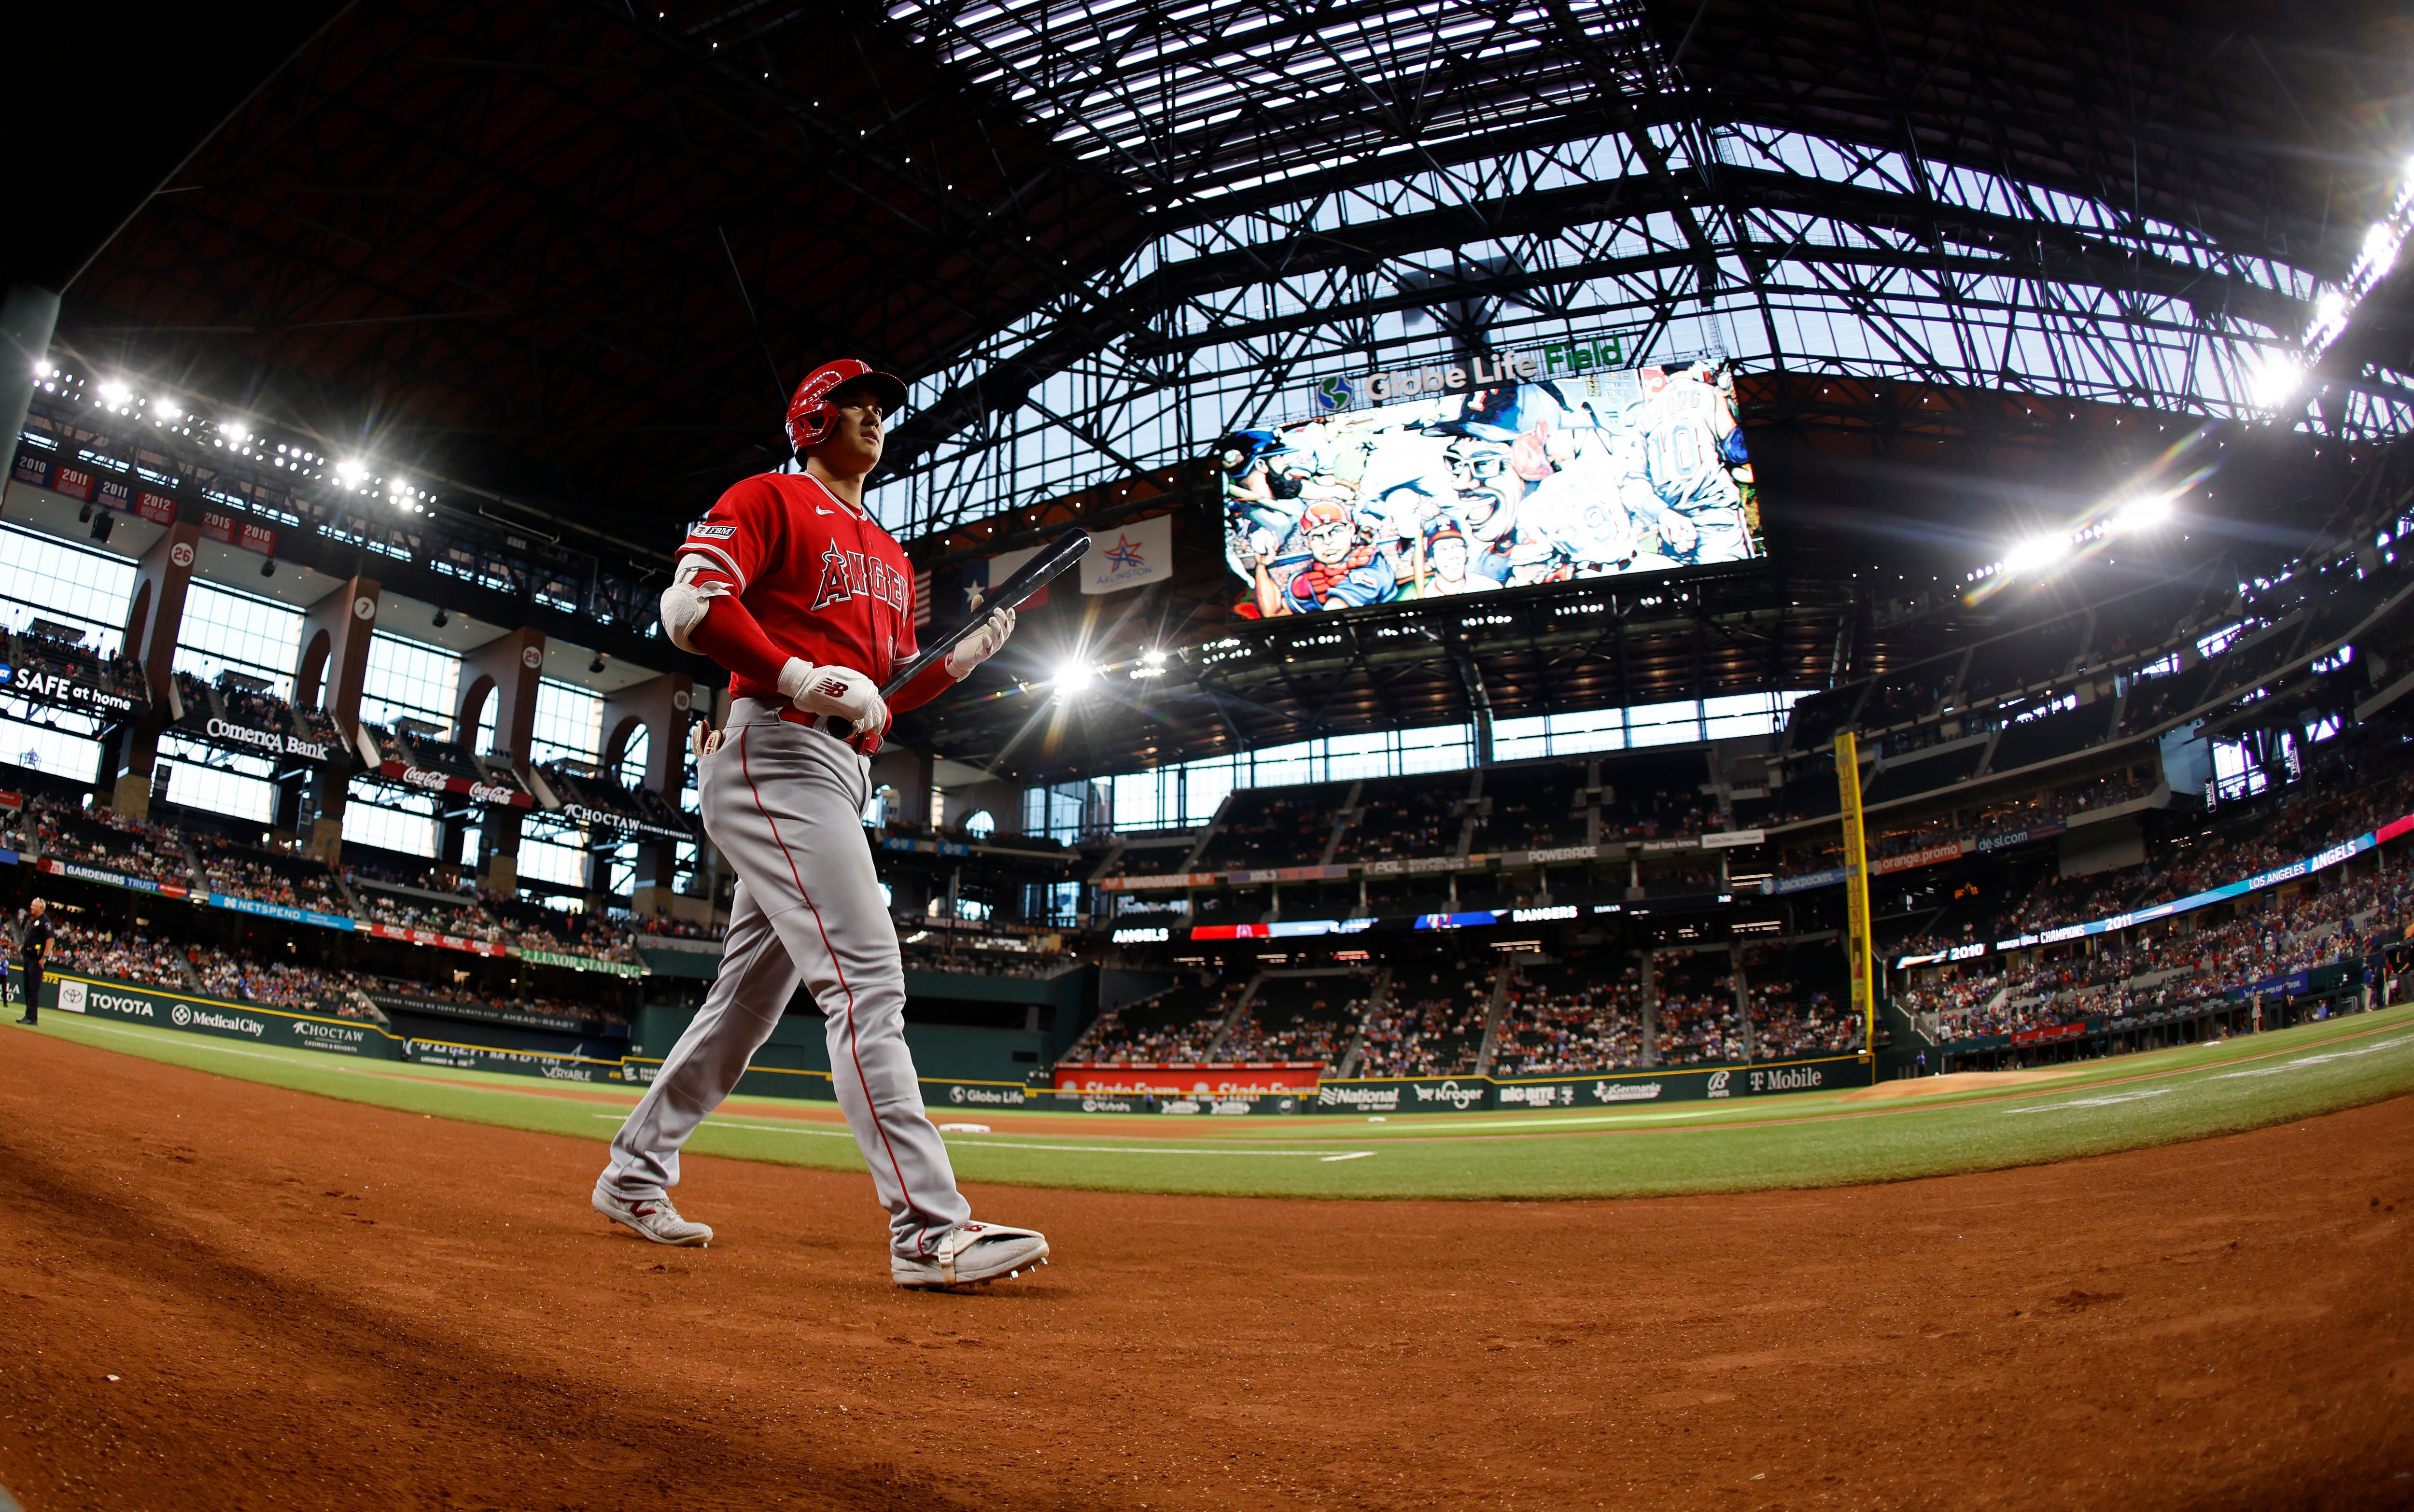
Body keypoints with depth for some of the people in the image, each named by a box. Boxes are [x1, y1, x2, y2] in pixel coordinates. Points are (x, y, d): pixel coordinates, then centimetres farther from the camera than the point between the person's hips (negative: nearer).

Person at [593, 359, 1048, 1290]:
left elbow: (889, 693, 24)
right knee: (867, 976, -20)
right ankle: (932, 1230, -24)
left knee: (752, 995, 12)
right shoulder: (770, 499, 3)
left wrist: (966, 656, 5)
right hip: (773, 752, -9)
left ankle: (634, 1176, 27)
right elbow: (691, 601, -11)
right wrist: (800, 677, -18)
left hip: (841, 776, 10)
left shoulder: (889, 559, 27)